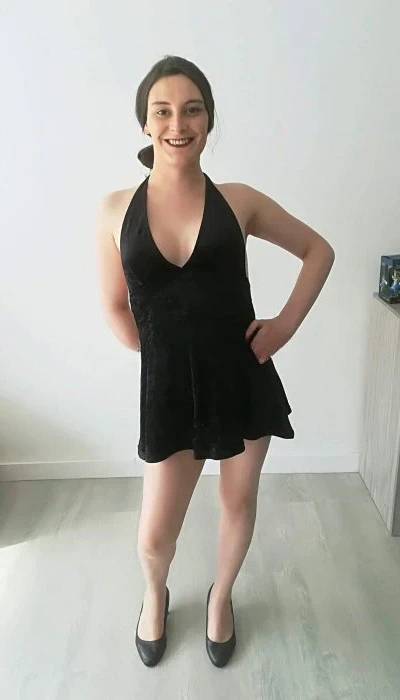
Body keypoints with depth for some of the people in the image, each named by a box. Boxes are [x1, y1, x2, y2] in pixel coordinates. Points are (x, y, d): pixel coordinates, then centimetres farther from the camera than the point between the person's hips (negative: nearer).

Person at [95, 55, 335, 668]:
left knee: (239, 504, 19)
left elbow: (319, 250, 8)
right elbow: (116, 310, 6)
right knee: (155, 536, 10)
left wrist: (287, 323, -2)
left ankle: (221, 596, 52)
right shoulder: (116, 210, -3)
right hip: (169, 390, 0)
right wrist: (170, 355, 7)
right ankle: (157, 594, 49)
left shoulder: (238, 201, -3)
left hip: (243, 380, 1)